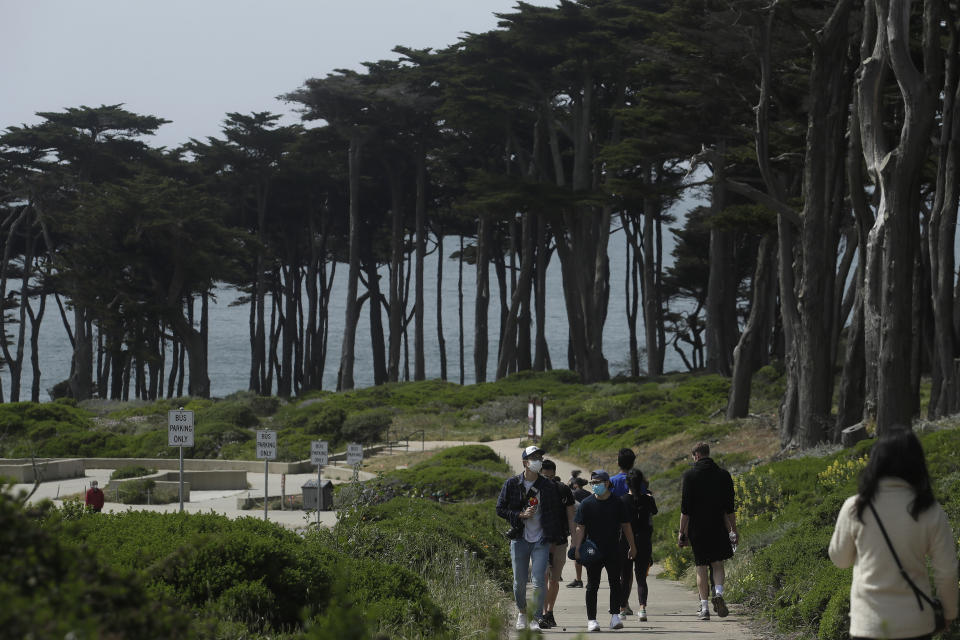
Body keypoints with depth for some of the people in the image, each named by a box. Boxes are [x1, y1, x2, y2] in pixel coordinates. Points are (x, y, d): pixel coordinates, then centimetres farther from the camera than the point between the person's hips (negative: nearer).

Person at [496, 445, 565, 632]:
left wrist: (556, 538, 6)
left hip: (541, 540, 0)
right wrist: (520, 515, -10)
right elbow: (500, 509, 3)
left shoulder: (549, 486, 3)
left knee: (538, 582, -10)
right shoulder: (512, 484, 1)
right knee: (519, 582, 7)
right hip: (519, 539, 0)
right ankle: (521, 613, 30)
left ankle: (535, 619, -2)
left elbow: (556, 513, 10)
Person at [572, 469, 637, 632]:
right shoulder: (586, 504, 0)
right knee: (592, 585, 1)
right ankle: (591, 619, 5)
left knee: (615, 583, 0)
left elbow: (626, 526, 9)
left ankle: (615, 616, 5)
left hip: (613, 551, 1)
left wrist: (632, 547, 9)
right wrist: (577, 548, -10)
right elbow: (580, 528, -1)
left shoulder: (617, 503, 3)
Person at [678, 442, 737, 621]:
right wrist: (733, 529, 11)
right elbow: (729, 507, 3)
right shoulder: (724, 475, 2)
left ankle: (704, 608, 4)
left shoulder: (689, 475, -6)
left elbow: (685, 508, -8)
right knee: (717, 563, 15)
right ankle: (718, 593, -11)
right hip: (718, 527, 2)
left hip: (697, 529, -2)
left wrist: (682, 532, -3)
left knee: (701, 567, 5)